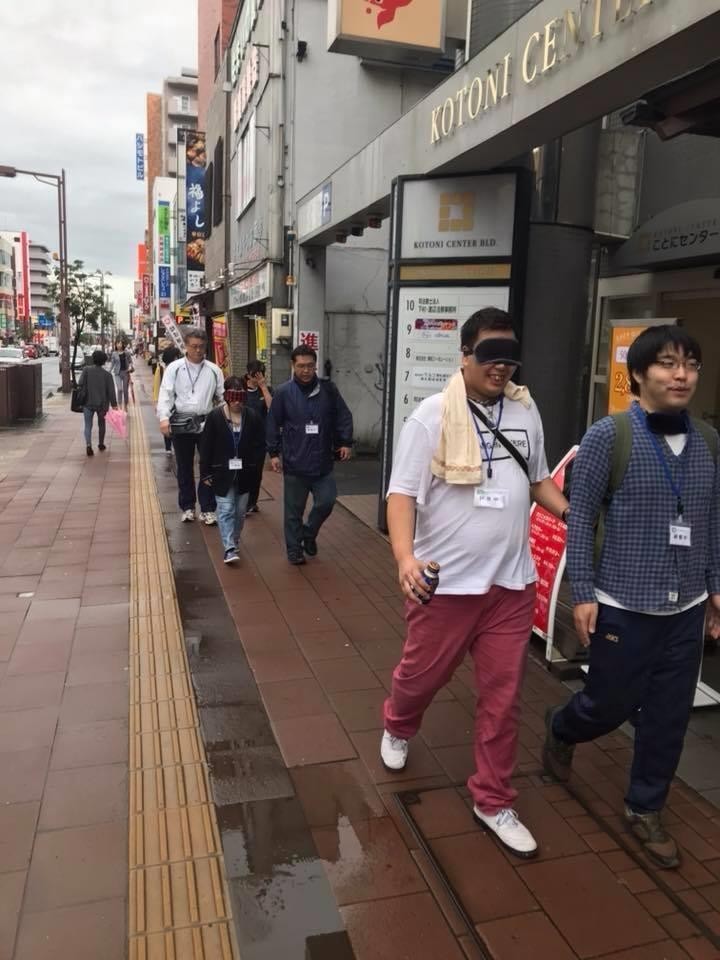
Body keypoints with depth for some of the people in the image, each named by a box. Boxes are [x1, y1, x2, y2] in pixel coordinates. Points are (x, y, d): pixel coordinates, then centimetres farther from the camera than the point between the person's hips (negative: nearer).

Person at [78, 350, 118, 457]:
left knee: (88, 425, 4)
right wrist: (114, 404, -4)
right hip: (102, 404, 1)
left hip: (88, 403, -1)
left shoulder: (86, 370, -5)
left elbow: (80, 385, -11)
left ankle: (88, 445, -15)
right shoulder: (107, 374, -5)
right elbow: (111, 391, -7)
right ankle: (101, 444, 29)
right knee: (101, 424, 19)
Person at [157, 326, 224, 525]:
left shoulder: (214, 370, 3)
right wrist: (164, 418, -21)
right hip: (181, 423, -1)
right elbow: (165, 394, -7)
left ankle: (207, 509, 14)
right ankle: (187, 507, 25)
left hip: (206, 424, 1)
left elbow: (222, 396, 6)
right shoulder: (174, 368, -1)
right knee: (184, 468, 11)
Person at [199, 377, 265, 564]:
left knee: (240, 511, 13)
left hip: (244, 473, 3)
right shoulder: (215, 417, -8)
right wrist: (206, 473, -7)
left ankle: (233, 541, 30)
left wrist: (254, 464, -5)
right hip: (222, 473, -3)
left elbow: (260, 444, 5)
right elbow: (206, 446, -5)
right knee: (226, 510, -6)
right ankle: (229, 548, -8)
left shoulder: (252, 417, -2)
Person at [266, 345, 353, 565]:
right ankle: (294, 549, 22)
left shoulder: (328, 390, 0)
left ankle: (309, 533, 30)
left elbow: (344, 417, 7)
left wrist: (346, 442, 0)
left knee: (326, 501, 3)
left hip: (322, 462, 2)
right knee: (294, 510, 7)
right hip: (294, 463, -2)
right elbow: (273, 424, 0)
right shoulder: (283, 392, -4)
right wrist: (273, 452, -1)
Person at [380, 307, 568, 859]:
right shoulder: (432, 416, -11)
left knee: (503, 696, 11)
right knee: (421, 675, 16)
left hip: (512, 582, 4)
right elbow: (403, 493, -13)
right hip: (446, 582, -3)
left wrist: (575, 515, -3)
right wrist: (405, 556, -29)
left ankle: (493, 801, 30)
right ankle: (397, 729, 51)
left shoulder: (525, 410, 4)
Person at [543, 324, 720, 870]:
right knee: (612, 705, 9)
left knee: (669, 715, 12)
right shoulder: (609, 436, -12)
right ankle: (561, 730, 43)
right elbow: (580, 518, -10)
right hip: (624, 606, -4)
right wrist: (583, 594, -12)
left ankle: (645, 809, 34)